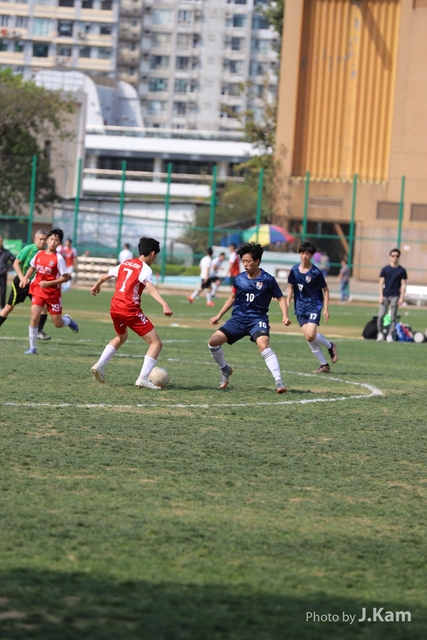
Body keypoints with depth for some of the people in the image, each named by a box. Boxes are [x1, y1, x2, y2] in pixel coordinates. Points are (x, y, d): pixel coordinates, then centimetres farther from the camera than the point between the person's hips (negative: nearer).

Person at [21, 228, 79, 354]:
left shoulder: (59, 258, -13)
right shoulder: (39, 254, 1)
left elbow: (65, 277, -12)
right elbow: (32, 268, 19)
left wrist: (48, 283, -20)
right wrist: (25, 278, 1)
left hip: (53, 293, -3)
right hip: (38, 290, 3)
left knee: (58, 324, 5)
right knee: (34, 317, -15)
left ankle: (68, 320, 43)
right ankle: (32, 347, -4)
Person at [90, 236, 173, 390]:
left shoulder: (125, 264, 15)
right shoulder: (145, 269, -6)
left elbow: (105, 276, 30)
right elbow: (150, 288, -25)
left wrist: (96, 286, 52)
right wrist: (164, 305, -37)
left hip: (115, 308, 8)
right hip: (131, 310, -8)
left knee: (121, 338, 36)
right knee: (156, 343, -2)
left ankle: (99, 365, 23)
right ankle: (143, 377, -15)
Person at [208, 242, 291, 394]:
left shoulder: (267, 279, -6)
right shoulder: (239, 279, 5)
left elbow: (280, 298, 2)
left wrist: (285, 316, -13)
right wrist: (219, 316, 19)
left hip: (258, 319, -4)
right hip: (238, 319, 4)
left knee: (263, 345, -32)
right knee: (213, 341, -10)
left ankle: (279, 381, -33)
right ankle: (225, 370, 16)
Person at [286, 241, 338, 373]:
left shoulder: (316, 272, -10)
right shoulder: (294, 270, 1)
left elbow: (325, 290, -2)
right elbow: (291, 287, 15)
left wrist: (326, 309, -7)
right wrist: (288, 302, 6)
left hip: (314, 306, -4)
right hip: (300, 308, 4)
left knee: (311, 335, -21)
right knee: (309, 339, -2)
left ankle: (330, 346, 9)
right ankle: (324, 365, 9)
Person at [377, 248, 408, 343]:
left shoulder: (402, 270, 5)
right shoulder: (385, 269, 7)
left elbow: (403, 285, 4)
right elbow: (381, 283, 6)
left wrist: (401, 297, -4)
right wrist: (381, 296, -4)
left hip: (395, 296, -1)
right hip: (385, 295, 1)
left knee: (393, 317, -1)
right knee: (381, 315, -6)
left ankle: (390, 335, 5)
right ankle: (380, 333, 7)